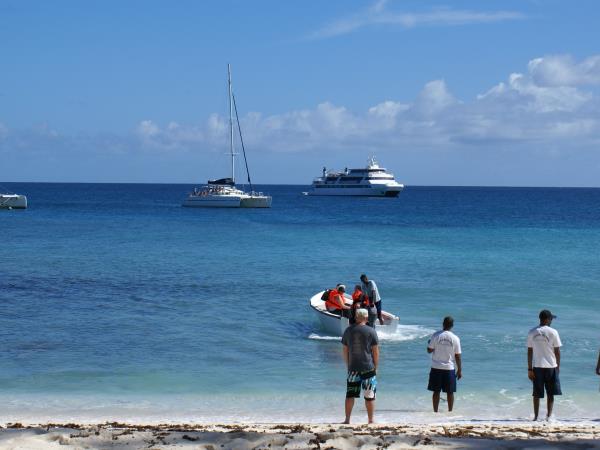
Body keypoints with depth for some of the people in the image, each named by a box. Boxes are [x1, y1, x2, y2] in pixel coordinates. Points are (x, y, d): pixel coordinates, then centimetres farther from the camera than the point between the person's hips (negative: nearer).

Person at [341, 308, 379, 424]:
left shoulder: (348, 331, 5)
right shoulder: (371, 331, -5)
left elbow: (345, 351, 9)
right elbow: (375, 352, -3)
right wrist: (376, 367, 7)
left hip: (353, 368, 3)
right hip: (368, 368, -3)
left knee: (350, 395, 9)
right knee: (369, 396, 4)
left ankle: (347, 420, 10)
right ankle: (371, 421, 6)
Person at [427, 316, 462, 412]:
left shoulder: (436, 335, -7)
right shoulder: (455, 338, -5)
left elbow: (429, 350, -3)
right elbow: (458, 356, -2)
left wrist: (429, 343, 19)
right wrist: (459, 370, 6)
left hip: (436, 368, 0)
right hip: (449, 368, 0)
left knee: (436, 391, 6)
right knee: (450, 392, 9)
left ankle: (435, 411, 7)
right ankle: (450, 411, 13)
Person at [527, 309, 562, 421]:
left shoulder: (532, 332, 1)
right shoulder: (552, 332, -7)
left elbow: (529, 352, 1)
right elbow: (557, 351, -4)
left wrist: (529, 369, 4)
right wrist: (558, 366, 8)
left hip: (537, 366, 2)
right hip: (550, 366, -2)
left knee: (537, 394, 8)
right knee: (550, 393, 10)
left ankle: (536, 417, 10)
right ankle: (549, 416, 6)